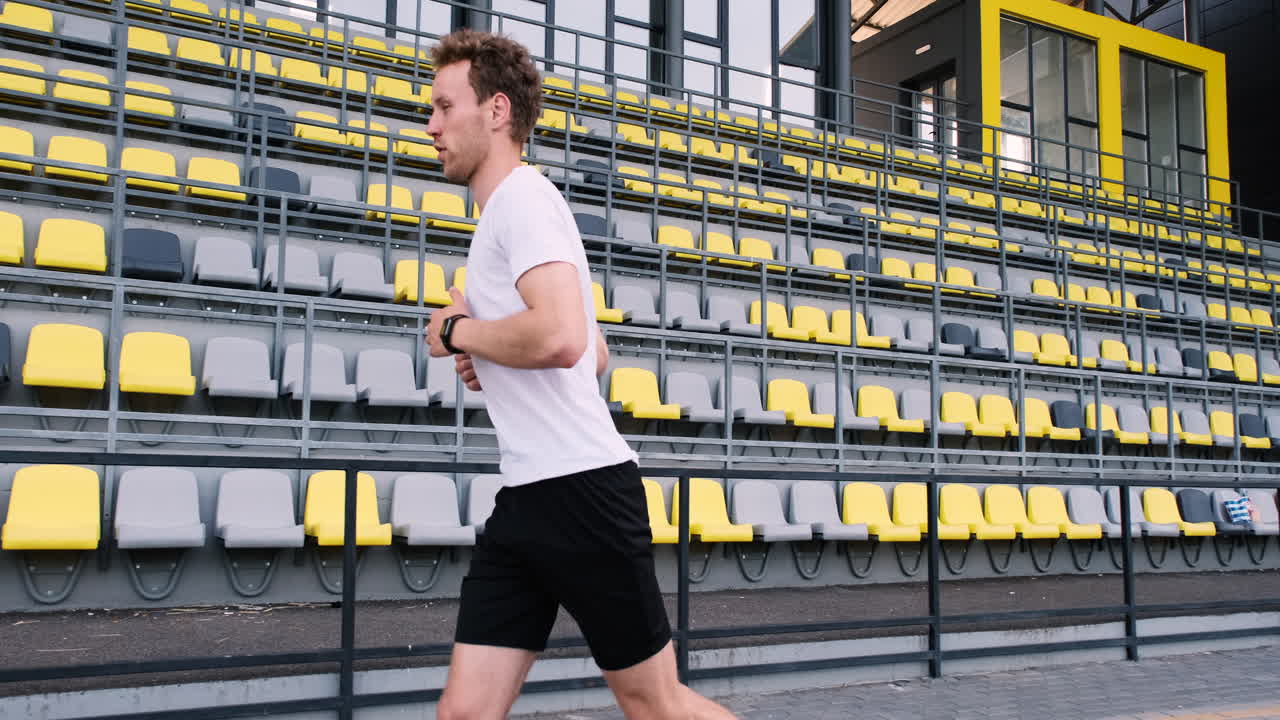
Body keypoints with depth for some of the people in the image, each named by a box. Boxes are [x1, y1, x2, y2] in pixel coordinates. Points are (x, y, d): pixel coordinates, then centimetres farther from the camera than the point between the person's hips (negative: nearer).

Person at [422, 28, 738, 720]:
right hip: (524, 500, 9)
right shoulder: (504, 216, 22)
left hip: (580, 488, -9)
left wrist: (457, 331, -10)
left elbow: (560, 337, -28)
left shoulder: (523, 197, -9)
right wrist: (490, 362, 15)